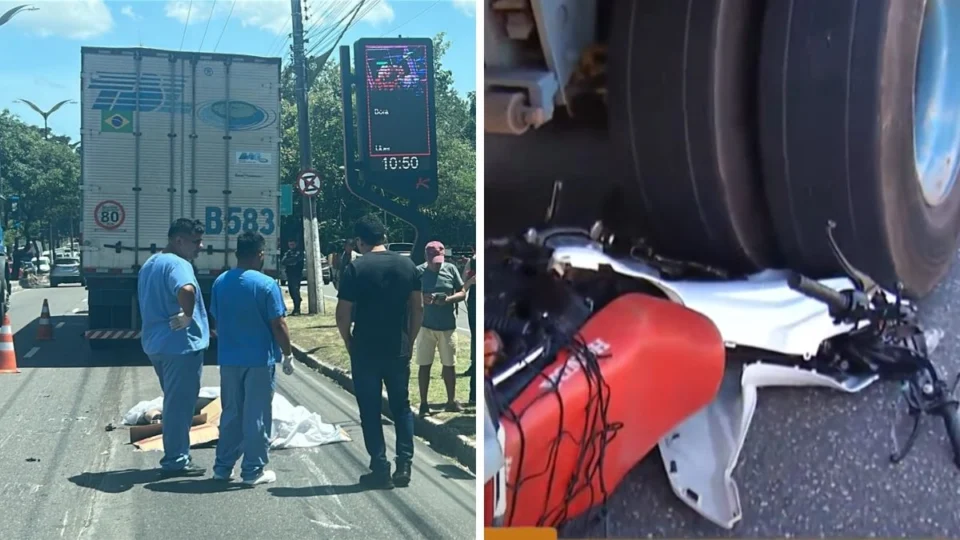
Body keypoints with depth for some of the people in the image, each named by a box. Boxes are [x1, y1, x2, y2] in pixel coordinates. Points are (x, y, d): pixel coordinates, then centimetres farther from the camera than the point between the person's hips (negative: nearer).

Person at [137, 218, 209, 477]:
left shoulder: (150, 264, 15)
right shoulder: (177, 264, -17)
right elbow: (186, 290, -39)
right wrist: (187, 315, -23)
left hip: (156, 342, 10)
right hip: (180, 344, -10)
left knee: (174, 402, 19)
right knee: (180, 404, -1)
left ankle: (175, 456, 26)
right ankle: (176, 461, 6)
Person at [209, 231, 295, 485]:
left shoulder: (220, 282, 3)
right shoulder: (266, 284, -14)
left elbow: (216, 321, 11)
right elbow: (278, 325, -13)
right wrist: (288, 354, -1)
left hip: (228, 358, 5)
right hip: (259, 359, -5)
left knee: (231, 413, 16)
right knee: (257, 416, 3)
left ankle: (223, 466, 20)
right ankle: (253, 470, 7)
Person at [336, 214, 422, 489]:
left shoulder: (356, 268, -11)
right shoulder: (407, 265, 2)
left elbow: (343, 314, -11)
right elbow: (418, 307, 5)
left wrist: (349, 342, 4)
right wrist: (410, 341, 13)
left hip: (365, 350, -3)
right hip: (399, 349, 4)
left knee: (370, 411, 5)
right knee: (401, 407, 15)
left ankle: (380, 469, 6)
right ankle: (404, 466, 12)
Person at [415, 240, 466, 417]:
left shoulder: (451, 269, -1)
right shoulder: (418, 271, -5)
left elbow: (463, 293, 2)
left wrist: (448, 299, -17)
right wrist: (421, 298, -22)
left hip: (448, 325, 2)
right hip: (426, 325, -1)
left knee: (449, 364, 10)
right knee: (425, 365, 3)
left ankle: (451, 401, 23)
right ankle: (423, 403, 12)